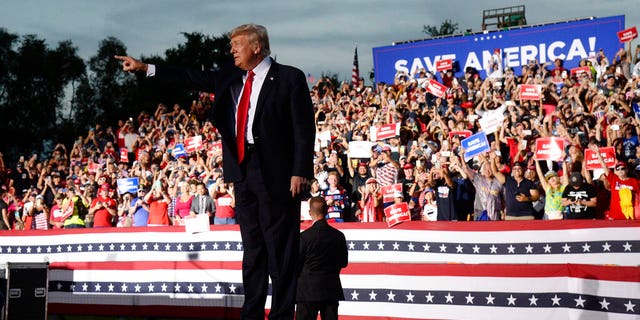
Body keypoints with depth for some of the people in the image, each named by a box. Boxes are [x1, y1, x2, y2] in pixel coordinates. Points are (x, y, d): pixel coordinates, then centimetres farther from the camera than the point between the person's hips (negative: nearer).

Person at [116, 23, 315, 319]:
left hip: (276, 172, -6)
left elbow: (304, 128, -7)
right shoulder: (231, 78, 14)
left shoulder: (289, 78, -3)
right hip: (243, 171, 6)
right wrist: (144, 68, 11)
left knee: (280, 247, -4)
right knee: (252, 247, 9)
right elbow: (193, 79, 15)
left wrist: (300, 172, -14)